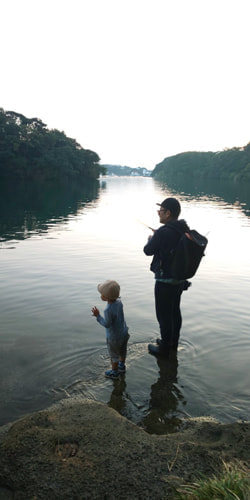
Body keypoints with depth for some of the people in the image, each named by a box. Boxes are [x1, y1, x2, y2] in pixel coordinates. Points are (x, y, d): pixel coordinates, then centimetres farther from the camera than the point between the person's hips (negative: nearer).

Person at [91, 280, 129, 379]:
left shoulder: (108, 310, -35)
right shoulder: (119, 302, -13)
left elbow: (107, 324, -27)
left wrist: (98, 316, -21)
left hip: (114, 338, -7)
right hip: (124, 333, 7)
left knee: (114, 355, 17)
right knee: (122, 351, 28)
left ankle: (114, 372, 37)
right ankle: (122, 366, 51)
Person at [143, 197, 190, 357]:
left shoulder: (162, 233, -25)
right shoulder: (185, 230, -2)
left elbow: (148, 251, -10)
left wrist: (151, 239, 10)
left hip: (165, 281, -8)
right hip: (181, 278, 8)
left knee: (164, 315, 8)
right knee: (175, 311, 22)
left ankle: (164, 348, 23)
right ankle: (173, 342, 40)